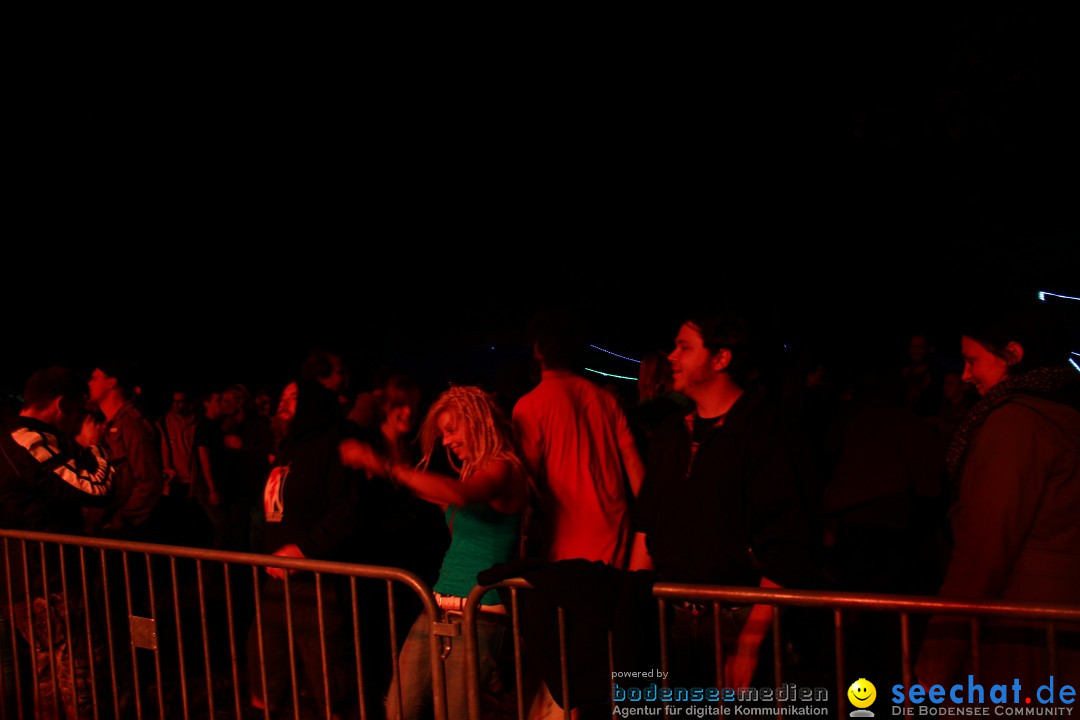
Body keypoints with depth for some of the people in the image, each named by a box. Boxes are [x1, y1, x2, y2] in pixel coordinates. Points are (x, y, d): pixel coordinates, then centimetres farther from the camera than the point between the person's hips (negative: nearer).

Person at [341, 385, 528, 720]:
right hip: (437, 611, 8)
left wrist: (386, 466, -29)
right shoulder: (471, 470, 18)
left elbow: (462, 494, -28)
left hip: (477, 617, -8)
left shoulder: (504, 468, -8)